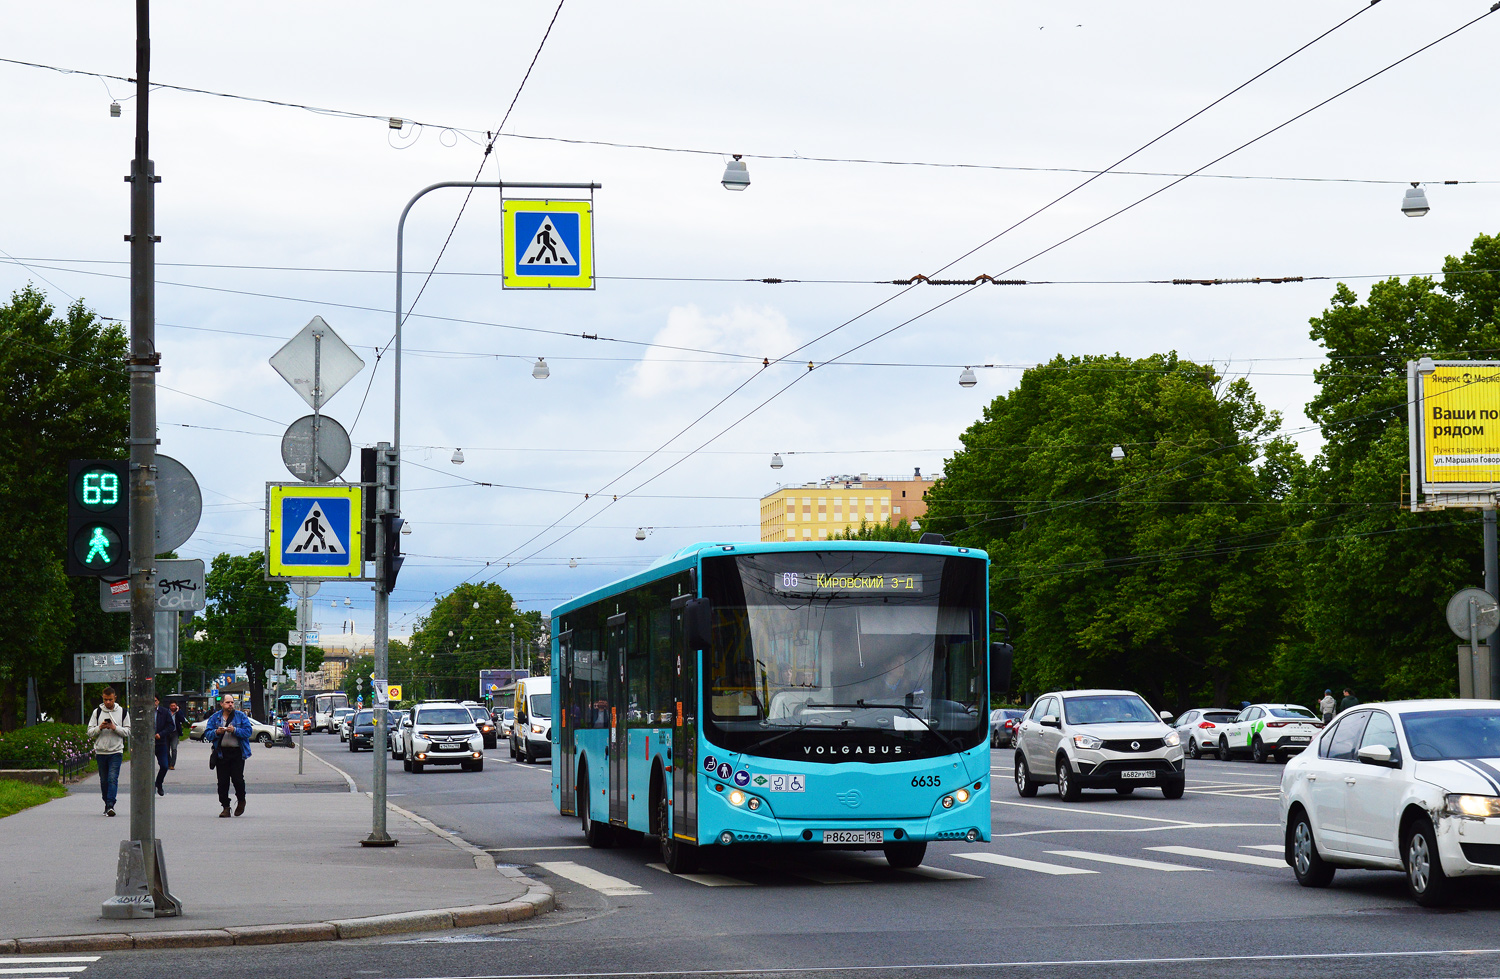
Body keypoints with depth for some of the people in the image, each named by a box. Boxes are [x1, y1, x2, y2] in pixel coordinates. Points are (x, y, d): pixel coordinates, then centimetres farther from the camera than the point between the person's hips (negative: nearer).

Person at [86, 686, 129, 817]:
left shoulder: (122, 712, 6)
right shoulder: (97, 712, 7)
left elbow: (128, 732, 4)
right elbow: (90, 732, 6)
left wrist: (115, 728, -11)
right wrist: (100, 728, -13)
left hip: (116, 751, -2)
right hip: (101, 751, 2)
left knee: (113, 778, -14)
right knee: (104, 780, 7)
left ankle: (110, 805, -20)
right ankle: (107, 804, 18)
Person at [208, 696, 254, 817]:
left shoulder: (241, 716, 5)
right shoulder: (215, 718, 11)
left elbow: (249, 731, -3)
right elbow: (208, 734, 7)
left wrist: (234, 730, -17)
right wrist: (216, 732, -13)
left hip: (237, 753, -2)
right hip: (221, 753, 2)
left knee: (237, 779, -8)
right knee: (223, 781, 1)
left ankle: (241, 801, 18)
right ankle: (226, 808, 8)